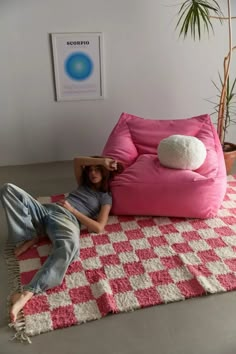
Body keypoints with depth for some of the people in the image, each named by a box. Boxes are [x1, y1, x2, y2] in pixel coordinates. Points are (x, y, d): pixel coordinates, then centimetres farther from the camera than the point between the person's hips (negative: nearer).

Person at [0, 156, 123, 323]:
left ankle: (28, 292, -52)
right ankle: (30, 236, -14)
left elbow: (99, 227, -1)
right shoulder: (84, 184, 32)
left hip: (67, 218, -5)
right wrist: (102, 160, 12)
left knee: (70, 245, -44)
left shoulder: (106, 197, 15)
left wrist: (72, 209, -2)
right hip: (46, 209, 6)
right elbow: (77, 161, 17)